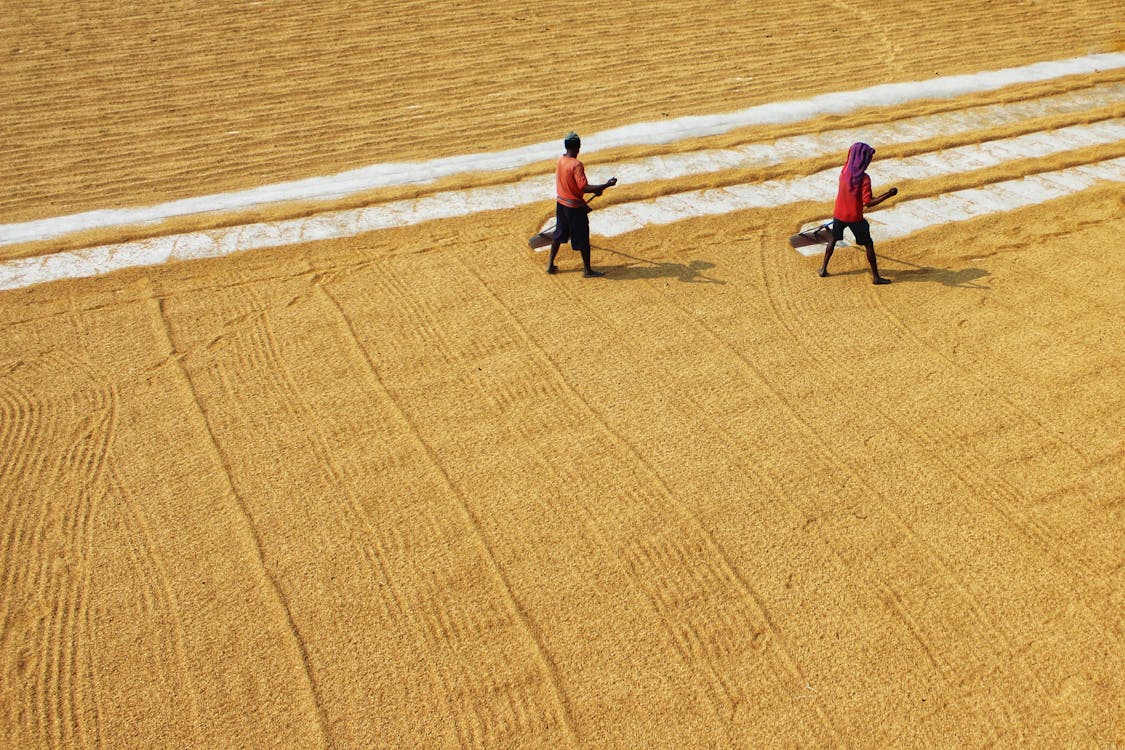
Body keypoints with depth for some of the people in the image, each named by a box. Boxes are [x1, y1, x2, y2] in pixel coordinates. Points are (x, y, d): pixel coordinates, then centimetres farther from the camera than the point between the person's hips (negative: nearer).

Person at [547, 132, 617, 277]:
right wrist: (607, 185, -26)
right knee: (583, 238, 4)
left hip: (561, 203, 8)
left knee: (559, 234, 21)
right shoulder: (576, 165, -23)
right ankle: (587, 270, 13)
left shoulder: (560, 160, 2)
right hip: (575, 207, -8)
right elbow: (584, 187, -29)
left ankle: (550, 264, 28)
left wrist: (594, 189, 13)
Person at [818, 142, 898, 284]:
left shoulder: (844, 171, -4)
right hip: (855, 217, -5)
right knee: (868, 244, 10)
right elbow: (868, 203, -22)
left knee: (833, 239, 26)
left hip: (839, 214, 5)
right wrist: (888, 194, -18)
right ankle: (876, 276, 15)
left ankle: (824, 269, 29)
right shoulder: (864, 178, -22)